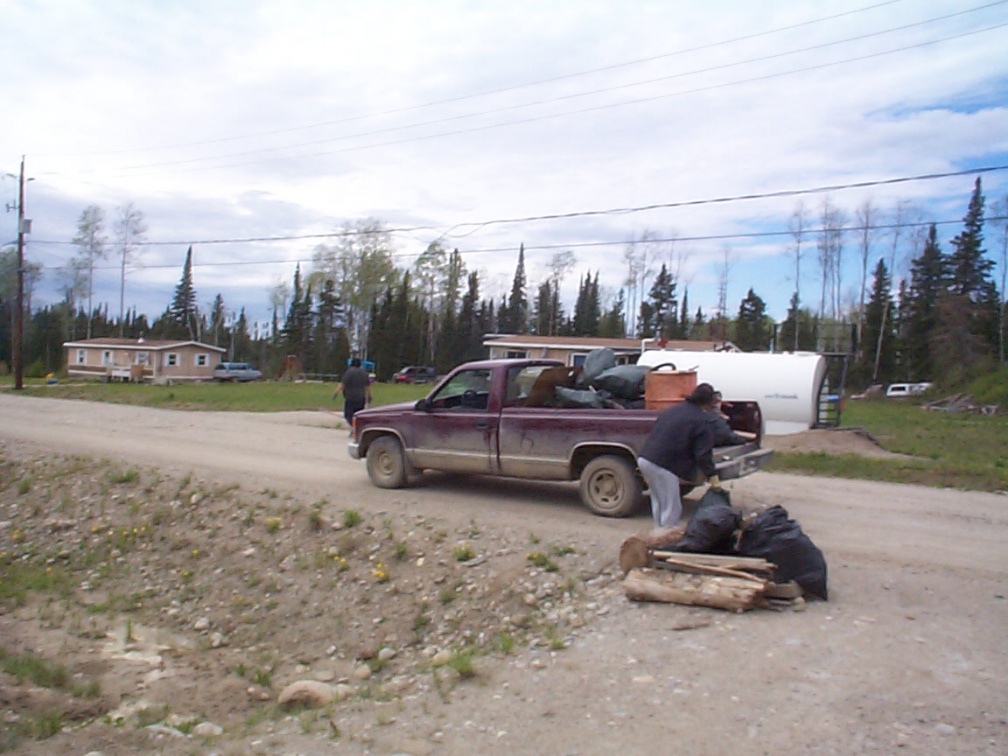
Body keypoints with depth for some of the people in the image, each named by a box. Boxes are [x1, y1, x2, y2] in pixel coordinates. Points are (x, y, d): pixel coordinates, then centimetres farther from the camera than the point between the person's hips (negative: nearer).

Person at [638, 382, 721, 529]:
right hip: (663, 466, -8)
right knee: (672, 508, 2)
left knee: (658, 502, 23)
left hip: (644, 459, 8)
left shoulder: (670, 409, 18)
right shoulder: (701, 420, -5)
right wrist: (712, 476, -1)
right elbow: (703, 453, -9)